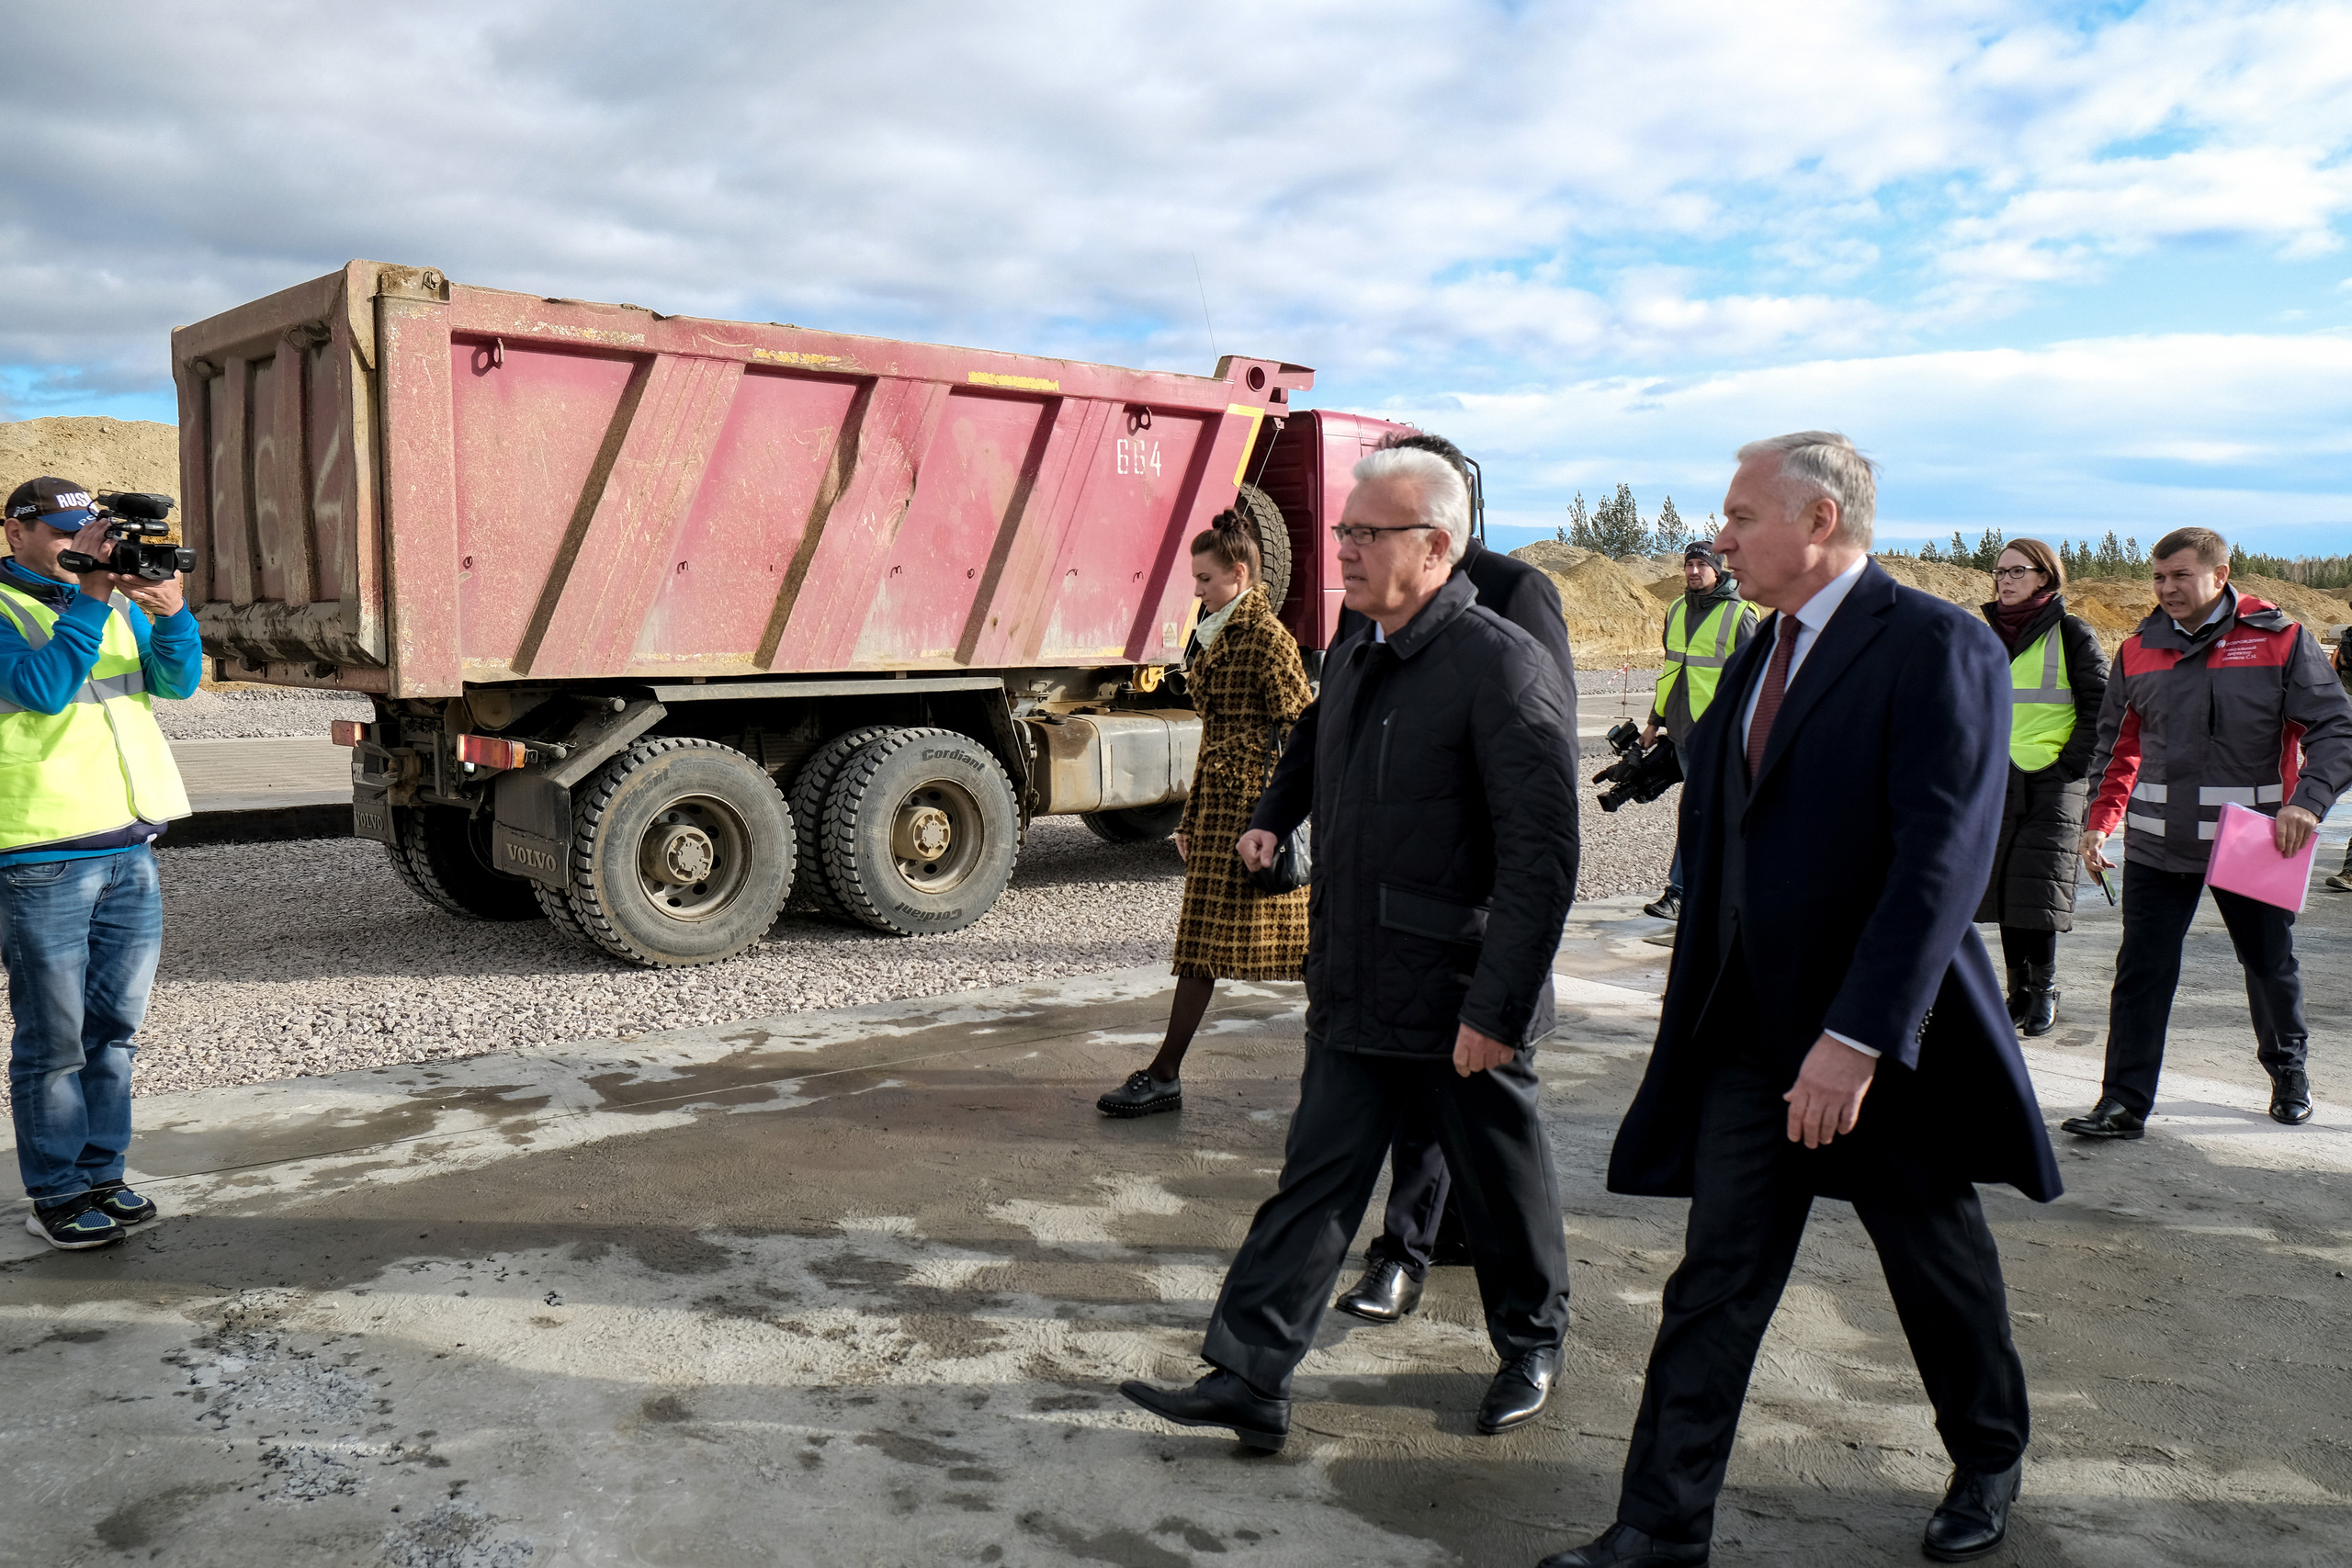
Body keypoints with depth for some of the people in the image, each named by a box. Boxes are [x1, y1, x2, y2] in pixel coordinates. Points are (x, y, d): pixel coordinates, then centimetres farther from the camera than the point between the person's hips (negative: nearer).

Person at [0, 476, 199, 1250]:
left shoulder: (118, 603, 13)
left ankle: (100, 1173, 23)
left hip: (129, 850, 6)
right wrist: (89, 597, -22)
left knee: (113, 1026, 12)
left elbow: (179, 681, 3)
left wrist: (172, 612, -14)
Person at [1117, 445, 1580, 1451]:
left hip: (1463, 999, -6)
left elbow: (1543, 856, -20)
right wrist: (1272, 816, 17)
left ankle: (1532, 1351, 37)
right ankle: (1249, 1378, 11)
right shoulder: (1352, 661, 9)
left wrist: (1497, 1005, -22)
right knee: (1315, 1180, 6)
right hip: (1358, 994, 6)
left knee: (1502, 1189, 14)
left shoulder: (1502, 665, -17)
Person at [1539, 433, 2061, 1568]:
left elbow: (1943, 857, -24)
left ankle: (1989, 1463, 42)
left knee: (1939, 1268, 17)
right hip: (1752, 1040, 6)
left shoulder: (1939, 648, -15)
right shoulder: (1757, 658, 10)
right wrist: (1703, 1002, 11)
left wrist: (1857, 1036, -28)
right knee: (1714, 1284, 6)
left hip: (1885, 1042, -6)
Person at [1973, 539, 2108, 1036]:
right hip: (1993, 784, 5)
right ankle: (2019, 990, 14)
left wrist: (2071, 764, -9)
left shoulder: (2071, 634, -1)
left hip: (2051, 784, -5)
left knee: (2037, 891, -7)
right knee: (2001, 889, 5)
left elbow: (2099, 707, -2)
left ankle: (2044, 990, 7)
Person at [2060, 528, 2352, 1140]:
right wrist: (2101, 820, 4)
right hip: (2156, 846, 2)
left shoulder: (2280, 640, -4)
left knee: (2270, 964, 16)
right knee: (2141, 972, -2)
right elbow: (2118, 747, 14)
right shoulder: (2137, 651, 5)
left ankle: (2288, 1069, 41)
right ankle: (2124, 1102, 2)